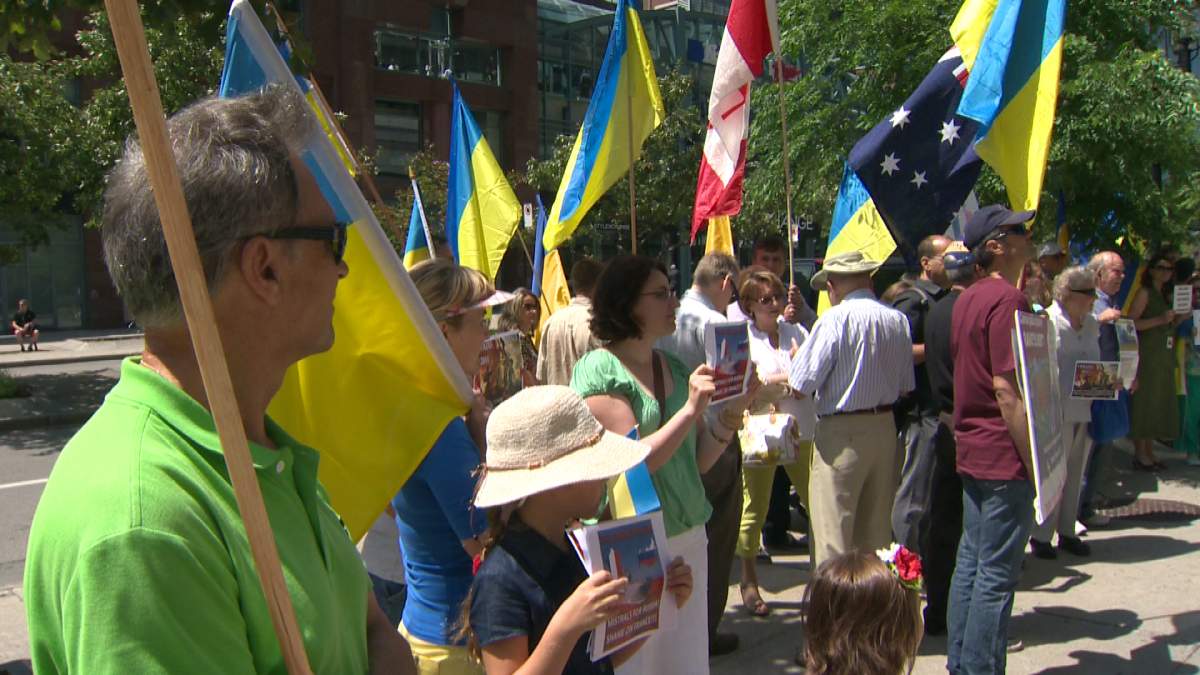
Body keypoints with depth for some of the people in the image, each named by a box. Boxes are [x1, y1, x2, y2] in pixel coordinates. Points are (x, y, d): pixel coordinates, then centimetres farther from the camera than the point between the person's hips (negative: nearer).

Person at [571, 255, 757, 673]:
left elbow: (699, 461, 8)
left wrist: (732, 411, -6)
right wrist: (692, 408, -24)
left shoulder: (674, 367, 7)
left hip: (688, 537, 6)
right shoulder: (599, 369, -11)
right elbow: (635, 461, -18)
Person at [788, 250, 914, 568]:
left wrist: (796, 356, 5)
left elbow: (801, 386, -14)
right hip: (885, 427, 6)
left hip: (841, 433, -6)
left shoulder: (835, 320, -14)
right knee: (877, 531, 17)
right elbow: (905, 386, 10)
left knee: (832, 531, 0)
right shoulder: (898, 320, 3)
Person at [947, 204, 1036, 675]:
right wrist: (1035, 458, -18)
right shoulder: (1008, 298, -17)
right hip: (1005, 456, -9)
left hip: (971, 450, 9)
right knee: (997, 575, -2)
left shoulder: (967, 299, 12)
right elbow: (1007, 389, -21)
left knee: (971, 562, 16)